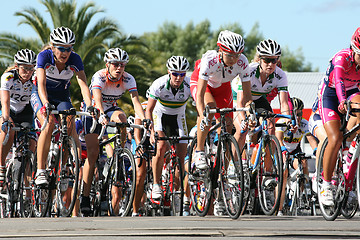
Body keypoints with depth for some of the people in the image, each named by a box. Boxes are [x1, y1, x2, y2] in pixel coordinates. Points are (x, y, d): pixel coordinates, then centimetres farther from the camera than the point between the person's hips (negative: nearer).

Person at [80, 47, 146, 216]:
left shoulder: (128, 79, -19)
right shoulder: (99, 76, -28)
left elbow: (136, 101, -28)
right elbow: (97, 99, -43)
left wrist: (143, 120, -45)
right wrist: (102, 116, -62)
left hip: (111, 110, 3)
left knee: (121, 117, -34)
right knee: (93, 153, -15)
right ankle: (85, 196, -9)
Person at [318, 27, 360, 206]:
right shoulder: (342, 58, -29)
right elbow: (339, 81, -46)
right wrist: (342, 102, -64)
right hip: (330, 94, -5)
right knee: (335, 139, -20)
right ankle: (326, 185, -10)